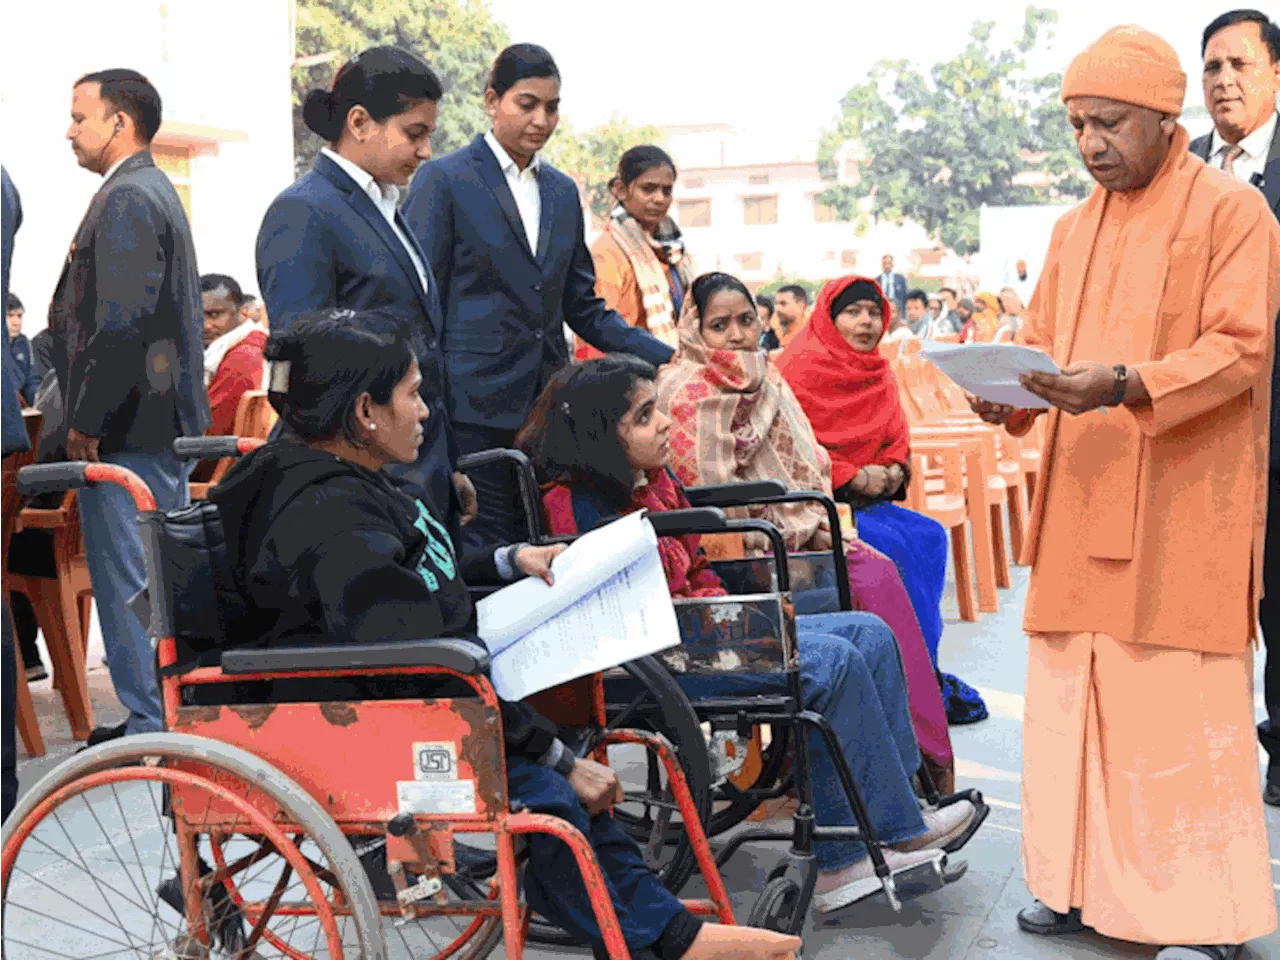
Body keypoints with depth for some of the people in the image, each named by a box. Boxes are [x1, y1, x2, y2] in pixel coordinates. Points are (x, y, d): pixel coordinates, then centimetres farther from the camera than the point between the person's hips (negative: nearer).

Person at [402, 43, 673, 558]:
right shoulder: (444, 180, -1)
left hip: (547, 406, 5)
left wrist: (667, 358, 7)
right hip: (473, 409, -5)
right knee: (486, 550, -6)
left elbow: (584, 307, 18)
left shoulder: (562, 191, 16)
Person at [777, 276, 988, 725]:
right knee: (893, 546, -24)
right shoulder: (801, 368, -11)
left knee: (930, 536, -11)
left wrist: (893, 470, -3)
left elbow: (896, 439, 20)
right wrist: (853, 476, -18)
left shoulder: (878, 373, 14)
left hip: (866, 499, 8)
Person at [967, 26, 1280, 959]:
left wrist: (1127, 385, -26)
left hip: (1184, 506, -6)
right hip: (1083, 502, 6)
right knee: (1074, 693, 7)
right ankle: (1085, 882, 19)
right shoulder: (1075, 230, 16)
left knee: (1181, 704, -4)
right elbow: (1042, 341, 17)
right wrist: (1013, 394, -5)